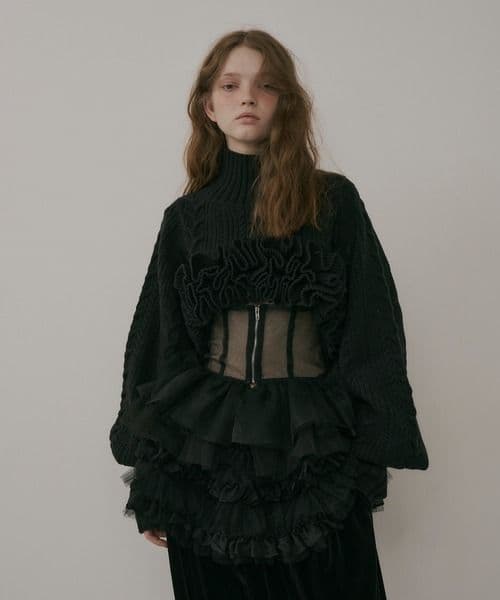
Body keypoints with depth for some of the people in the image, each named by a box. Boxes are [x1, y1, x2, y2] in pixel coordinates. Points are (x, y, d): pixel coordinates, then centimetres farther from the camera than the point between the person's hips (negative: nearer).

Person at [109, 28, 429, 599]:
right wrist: (149, 476, 5)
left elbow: (370, 330, -1)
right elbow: (160, 341, 7)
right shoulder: (186, 217, 7)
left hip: (314, 448, -1)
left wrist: (371, 454, -7)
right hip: (208, 450, 2)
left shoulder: (334, 201, 1)